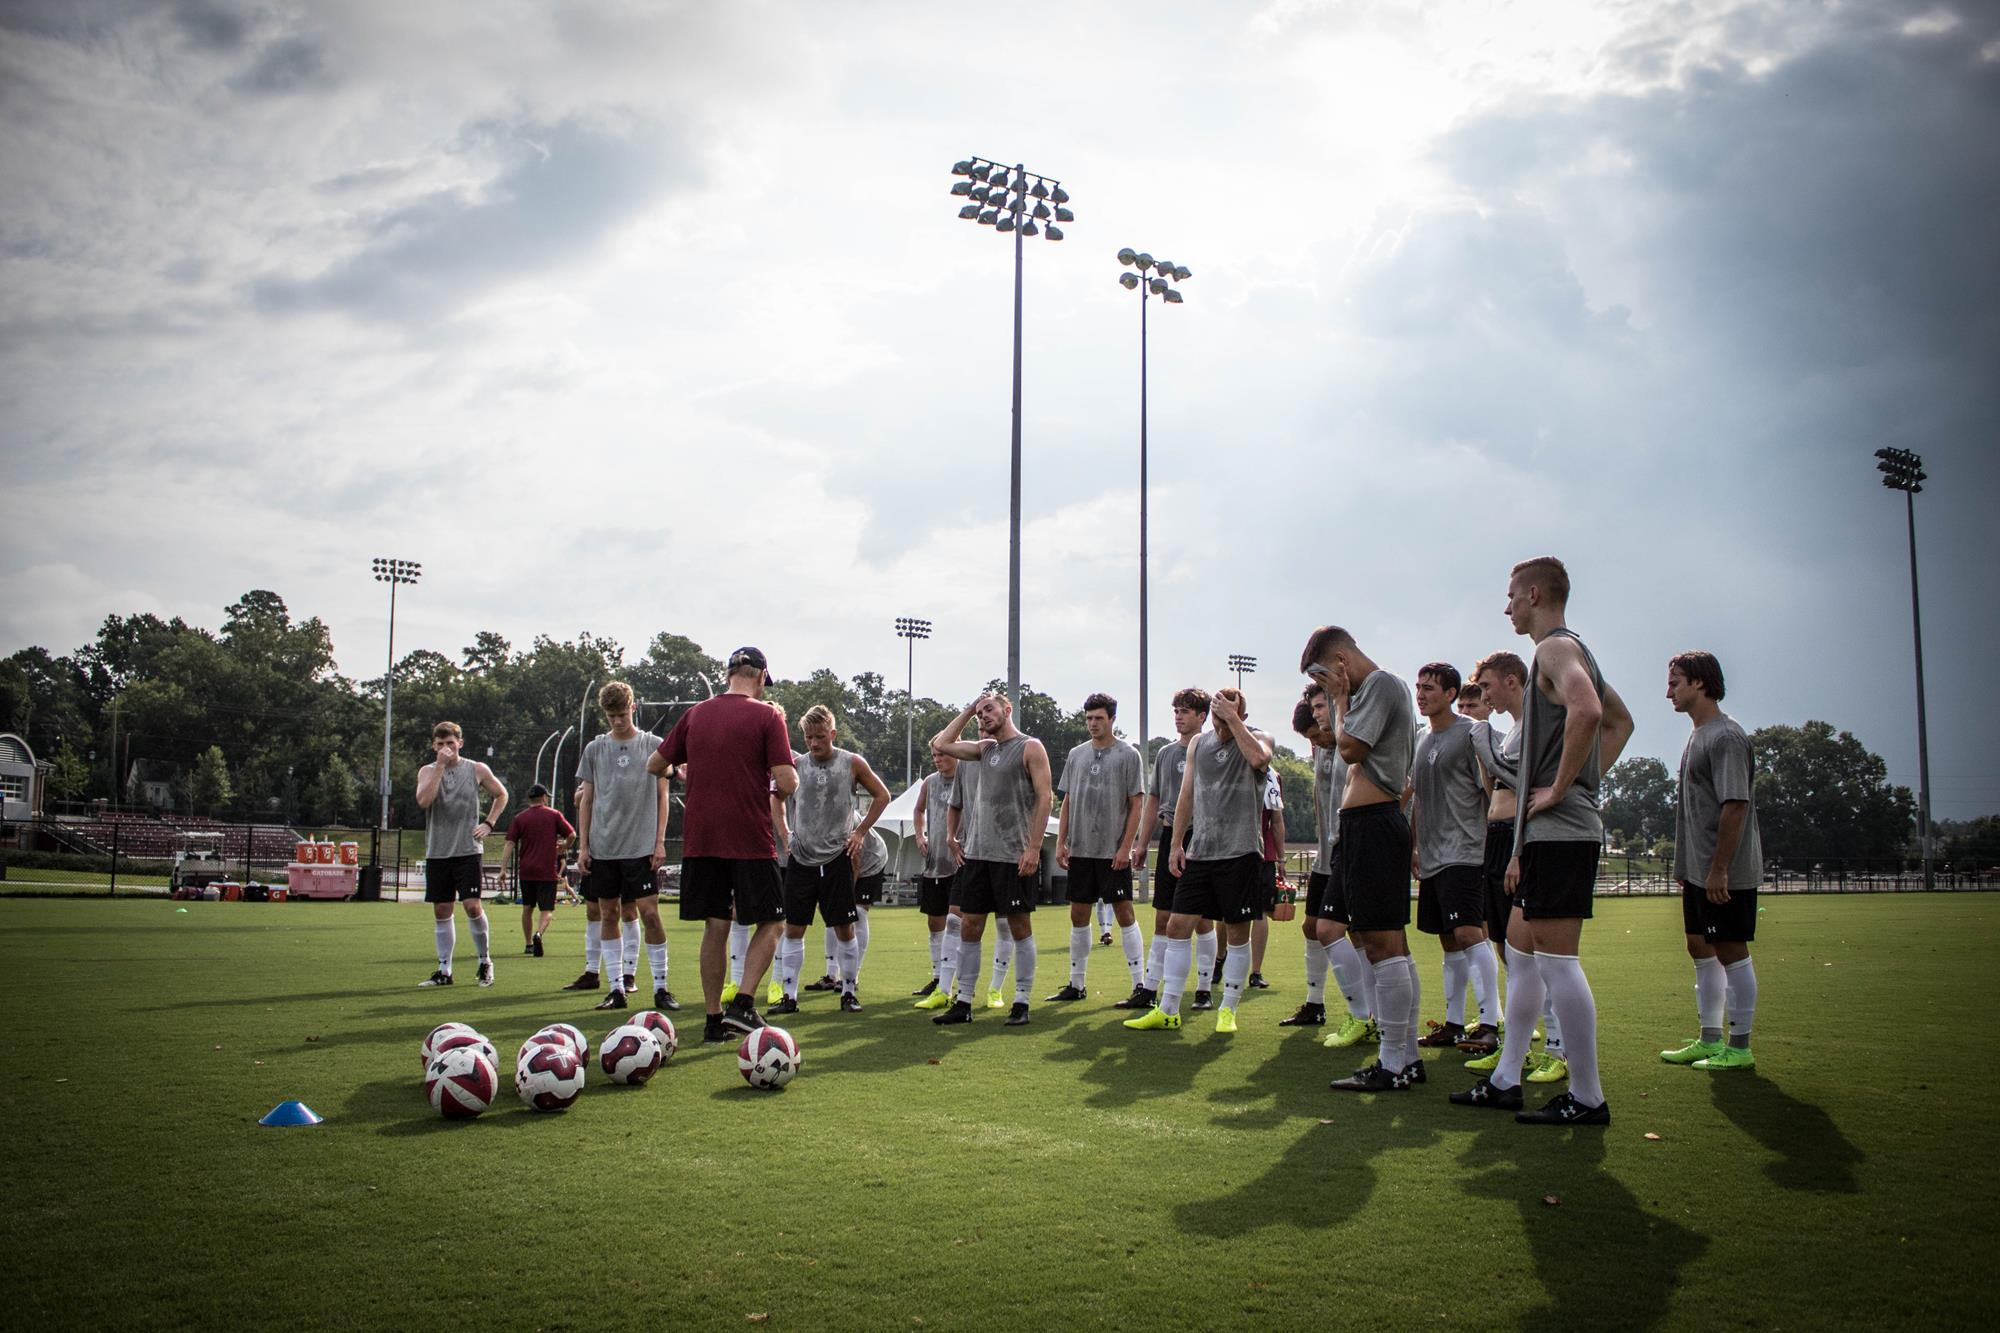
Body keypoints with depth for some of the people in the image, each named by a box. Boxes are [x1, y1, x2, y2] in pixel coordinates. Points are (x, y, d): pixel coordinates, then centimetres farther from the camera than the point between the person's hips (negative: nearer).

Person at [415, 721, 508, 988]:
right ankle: (444, 970, 13)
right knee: (441, 911, 6)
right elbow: (423, 800, -15)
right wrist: (440, 766, -15)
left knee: (472, 906, -10)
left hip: (467, 850, -2)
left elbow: (501, 795, 17)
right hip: (436, 852, 2)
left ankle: (485, 962, 8)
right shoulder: (428, 771, 5)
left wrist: (488, 823, 4)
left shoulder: (477, 770, 3)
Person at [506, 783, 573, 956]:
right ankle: (538, 933, -29)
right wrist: (563, 848, 17)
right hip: (547, 871, -2)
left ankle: (528, 945, 21)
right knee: (547, 911, -2)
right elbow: (572, 834, -4)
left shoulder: (519, 818, 4)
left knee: (527, 908, 18)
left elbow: (510, 843, -2)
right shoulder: (554, 815, 1)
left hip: (526, 871, 2)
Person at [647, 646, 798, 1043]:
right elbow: (787, 783, -13)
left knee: (715, 928, 10)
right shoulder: (766, 717, -6)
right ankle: (743, 1003, -6)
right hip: (750, 840, -4)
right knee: (769, 922, 8)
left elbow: (654, 765, 14)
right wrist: (789, 779, 9)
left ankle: (714, 1019, 12)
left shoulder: (695, 714, 8)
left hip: (699, 839, 5)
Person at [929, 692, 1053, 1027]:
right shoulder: (985, 749, 16)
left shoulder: (1030, 747, -4)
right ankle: (963, 1003, 11)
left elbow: (1044, 797, -11)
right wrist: (967, 711, 15)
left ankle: (1021, 1003, 8)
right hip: (977, 853, 7)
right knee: (969, 924, 5)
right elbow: (940, 744, 20)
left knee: (1019, 925, 1)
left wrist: (1033, 848, -17)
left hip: (1014, 856, -7)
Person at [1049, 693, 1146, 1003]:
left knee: (1124, 912, -5)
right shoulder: (1076, 755, 11)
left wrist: (1125, 847, -12)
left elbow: (1136, 805, -5)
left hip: (1113, 851, -5)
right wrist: (1061, 842, 6)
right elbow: (1067, 803, 14)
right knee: (1078, 914, 9)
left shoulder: (1128, 755, -3)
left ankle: (1140, 984, -1)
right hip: (1080, 850, 5)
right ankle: (1076, 984, 18)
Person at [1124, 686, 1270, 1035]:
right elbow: (1187, 795, 15)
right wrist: (1176, 844, 9)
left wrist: (1233, 718, -19)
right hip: (1199, 850, 5)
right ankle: (1167, 1011, 5)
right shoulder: (1198, 744, 12)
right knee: (1178, 925, 0)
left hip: (1240, 851, -4)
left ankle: (1228, 1010, 13)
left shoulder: (1256, 738, -1)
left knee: (1237, 931, 2)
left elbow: (1258, 758, -27)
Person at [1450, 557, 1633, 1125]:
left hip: (1559, 831, -11)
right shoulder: (1575, 652, 21)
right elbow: (1620, 721, 33)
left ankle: (1587, 1097, -2)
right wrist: (1587, 779, 21)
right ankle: (1505, 1081, 19)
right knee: (1520, 950, 13)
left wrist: (1560, 788, -23)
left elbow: (1586, 710, -32)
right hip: (1550, 832, 11)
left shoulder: (1556, 648, -11)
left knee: (1557, 960, -8)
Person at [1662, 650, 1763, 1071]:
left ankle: (1739, 1048, 5)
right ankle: (1710, 1040, 23)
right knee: (1701, 949, 14)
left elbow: (1736, 805, -22)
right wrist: (1686, 866, 19)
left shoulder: (1726, 736, -15)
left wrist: (1719, 868, -24)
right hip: (1698, 871, 10)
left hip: (1725, 873, -10)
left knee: (1731, 950, -3)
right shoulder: (1698, 736, 15)